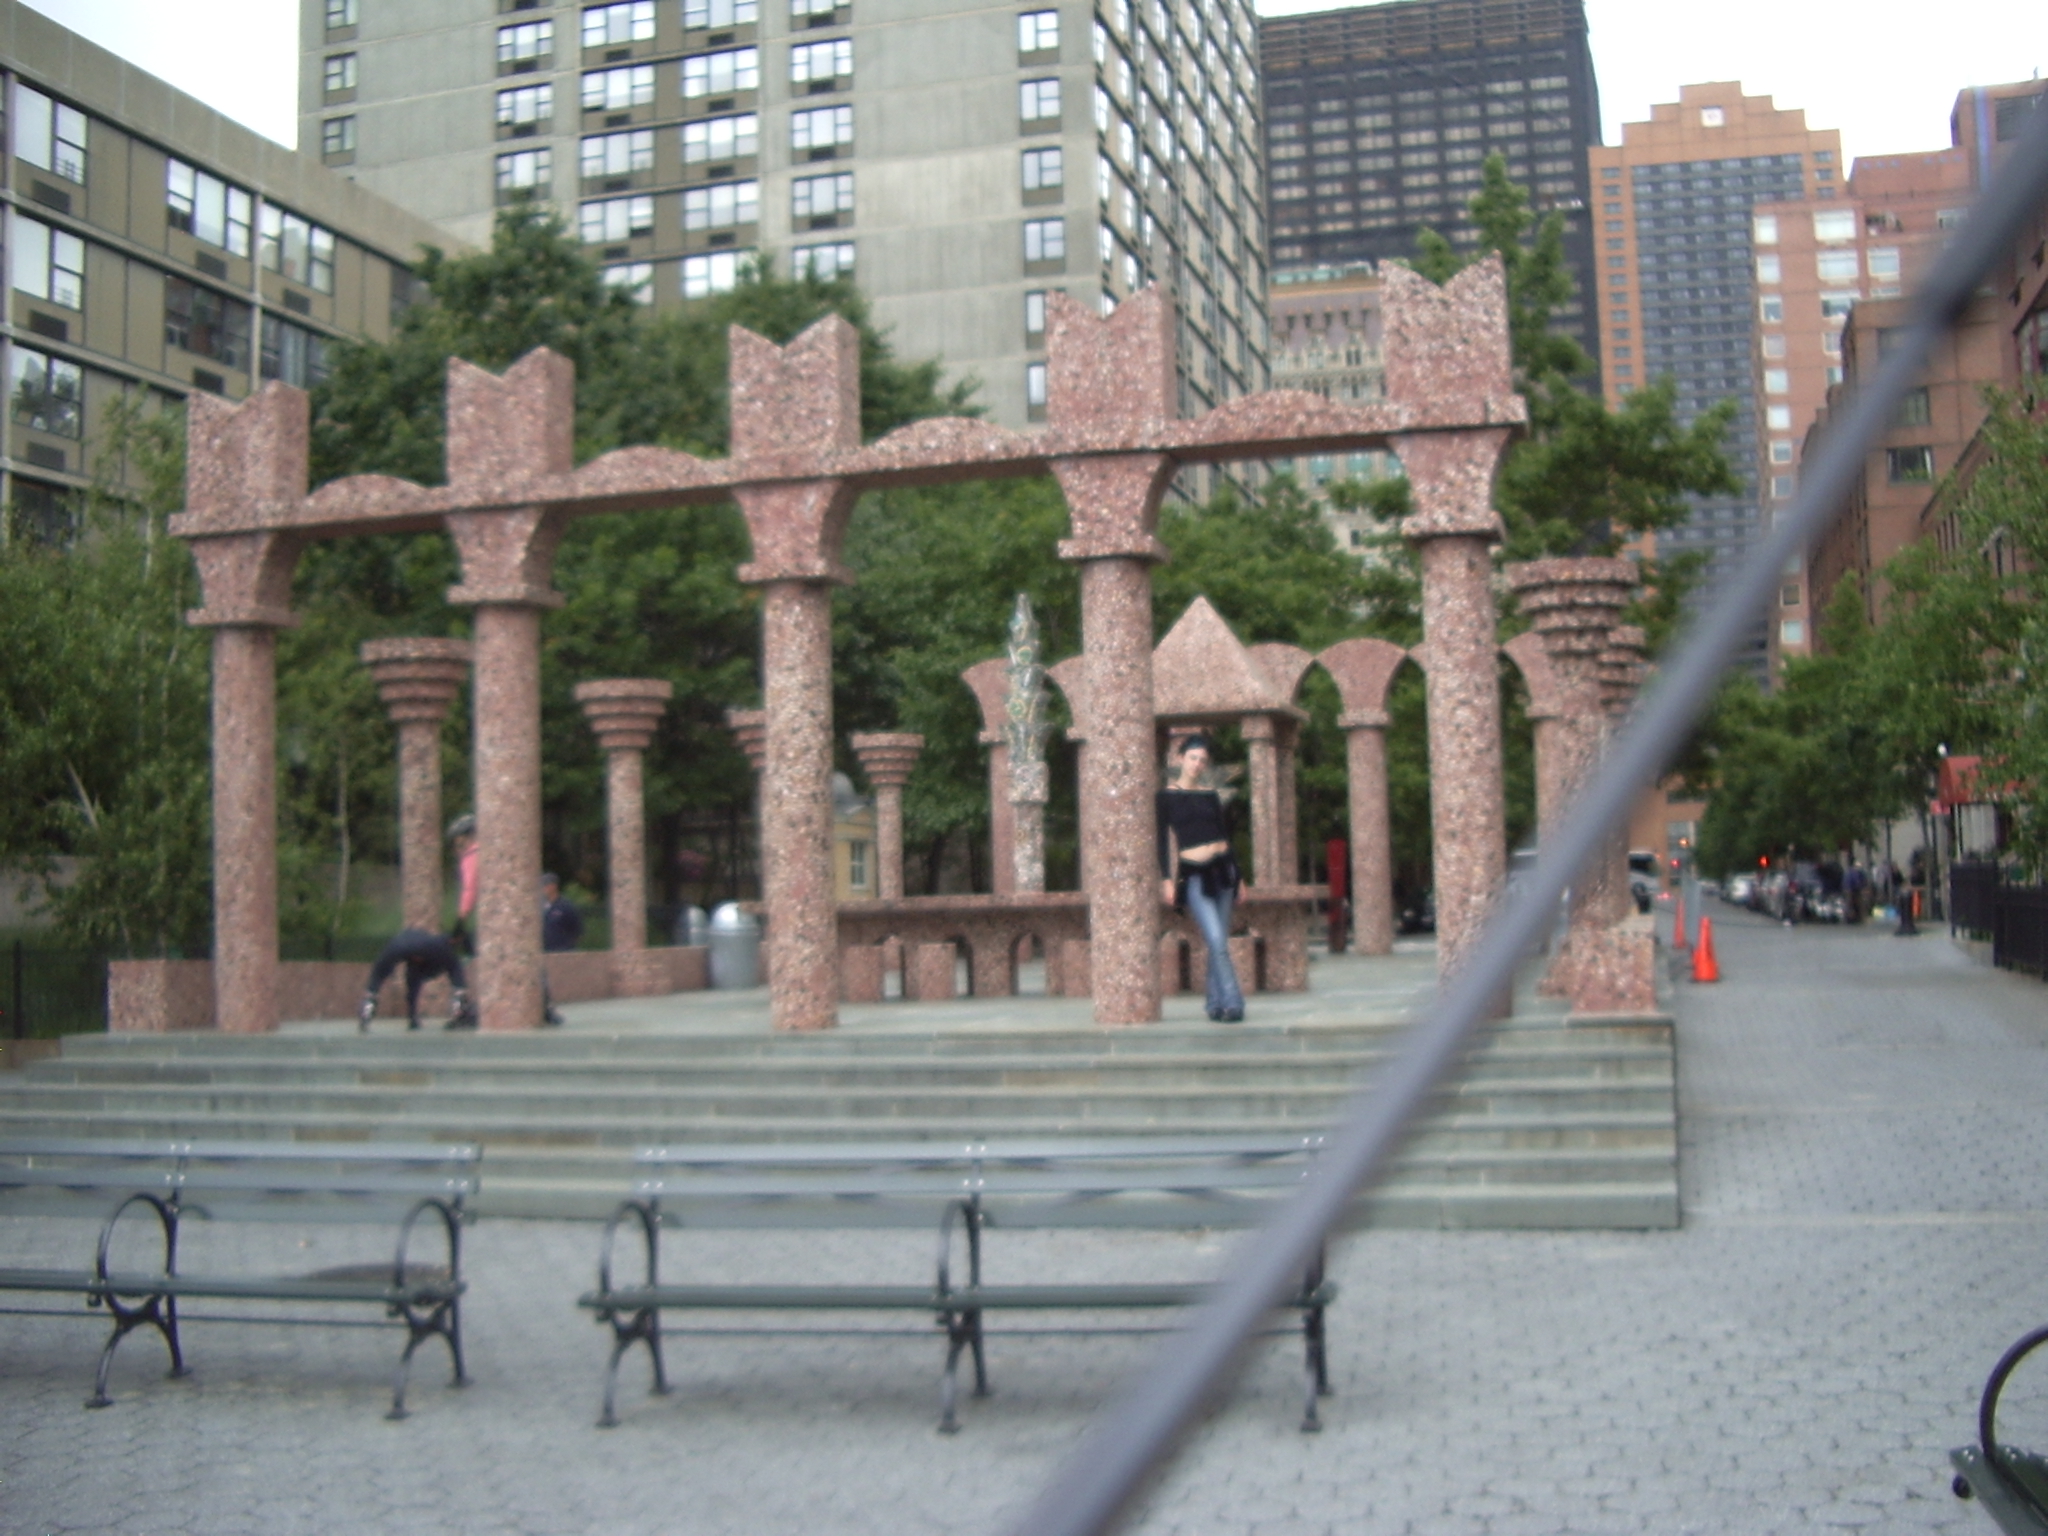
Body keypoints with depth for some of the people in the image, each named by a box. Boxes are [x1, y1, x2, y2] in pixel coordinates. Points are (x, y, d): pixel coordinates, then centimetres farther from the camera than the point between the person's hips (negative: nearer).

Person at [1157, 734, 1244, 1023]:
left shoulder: (1211, 795, 13)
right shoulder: (1167, 796, 2)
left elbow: (1225, 834, 16)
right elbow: (1162, 840, -1)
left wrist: (1238, 876, 13)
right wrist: (1166, 879, -8)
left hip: (1222, 869, 4)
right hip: (1194, 875, -4)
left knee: (1219, 942, 4)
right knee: (1216, 940, -15)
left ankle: (1216, 1004, 11)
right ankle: (1232, 1003, -12)